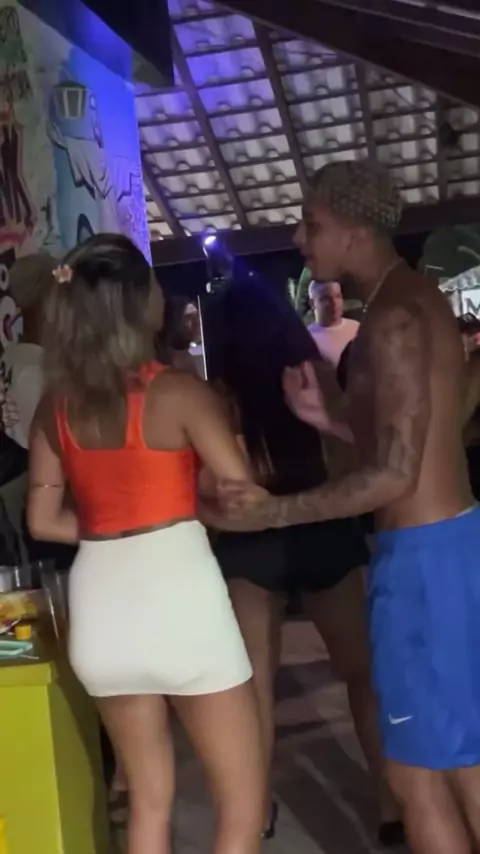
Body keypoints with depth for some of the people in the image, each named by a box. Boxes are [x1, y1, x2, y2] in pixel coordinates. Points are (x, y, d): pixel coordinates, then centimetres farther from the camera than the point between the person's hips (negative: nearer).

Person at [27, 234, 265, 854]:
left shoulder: (56, 406, 5)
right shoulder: (178, 392, -10)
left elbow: (45, 520, 8)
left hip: (101, 604, 6)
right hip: (178, 597, -6)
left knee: (149, 800, 21)